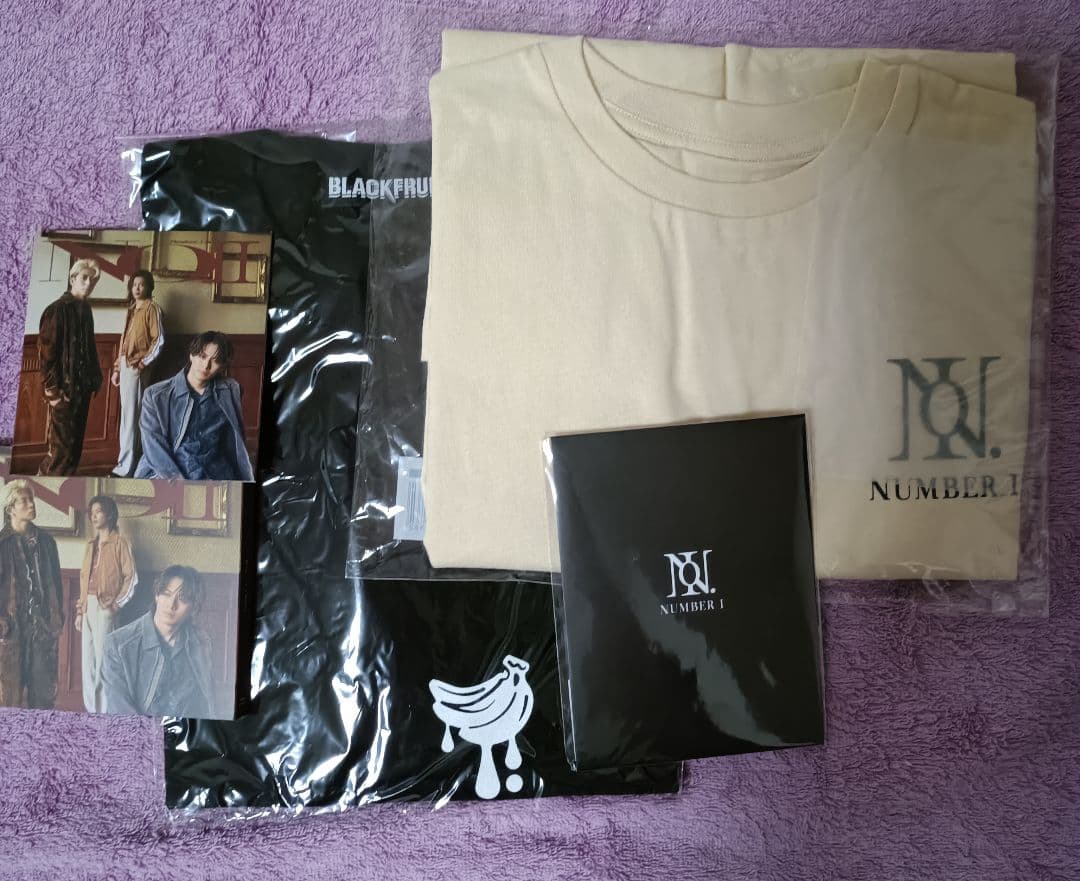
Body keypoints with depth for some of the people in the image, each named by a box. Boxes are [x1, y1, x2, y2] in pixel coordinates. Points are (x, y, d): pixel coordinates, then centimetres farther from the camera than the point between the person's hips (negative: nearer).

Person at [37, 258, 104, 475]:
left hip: (82, 388, 8)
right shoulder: (57, 310, -11)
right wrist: (53, 389, -17)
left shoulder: (86, 309, 12)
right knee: (62, 447, -6)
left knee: (75, 445, 12)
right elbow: (46, 352, -15)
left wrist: (94, 379, 13)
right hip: (64, 389, -8)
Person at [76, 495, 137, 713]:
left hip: (104, 607, -7)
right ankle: (91, 710, 17)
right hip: (88, 607, 7)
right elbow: (83, 579, 17)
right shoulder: (91, 545, 17)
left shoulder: (120, 543, -5)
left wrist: (116, 604, -12)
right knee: (88, 660, 9)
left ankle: (104, 712, -3)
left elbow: (131, 577, -9)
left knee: (102, 660, -8)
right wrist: (80, 610, 13)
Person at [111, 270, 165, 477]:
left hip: (137, 368, -8)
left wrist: (142, 363, -15)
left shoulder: (152, 308, -7)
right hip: (125, 366, 8)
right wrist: (117, 368, 16)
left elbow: (159, 341, -12)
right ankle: (128, 460, 19)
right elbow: (124, 341, 19)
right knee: (127, 414, 11)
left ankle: (125, 466, -6)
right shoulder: (132, 309, 17)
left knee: (130, 415, -8)